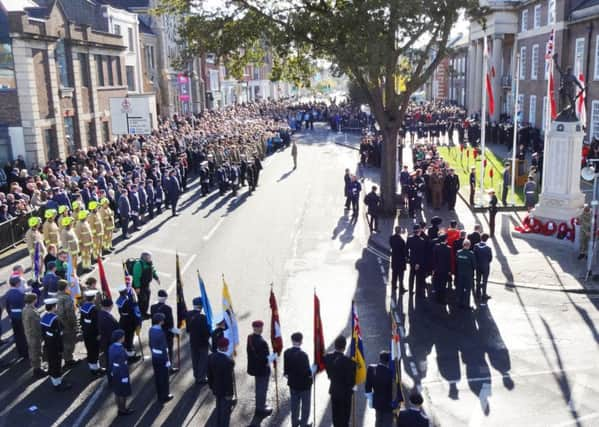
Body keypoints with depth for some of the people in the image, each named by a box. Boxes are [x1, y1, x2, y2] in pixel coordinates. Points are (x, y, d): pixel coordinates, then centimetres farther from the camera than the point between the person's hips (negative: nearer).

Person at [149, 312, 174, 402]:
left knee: (157, 376, 17)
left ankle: (160, 395, 29)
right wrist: (167, 360, -13)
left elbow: (150, 344, 8)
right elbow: (163, 348, -22)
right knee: (164, 377, 8)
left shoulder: (151, 330, -3)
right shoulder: (161, 333, -26)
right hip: (161, 358, -7)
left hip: (154, 357, 7)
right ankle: (164, 396, 19)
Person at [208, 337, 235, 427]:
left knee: (219, 409, 25)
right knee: (226, 411, 12)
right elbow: (229, 379, -25)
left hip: (216, 389, 7)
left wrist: (211, 386, 15)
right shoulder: (228, 361, -31)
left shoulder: (211, 356, -10)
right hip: (225, 390, -7)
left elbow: (209, 374, 2)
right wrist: (229, 394, -13)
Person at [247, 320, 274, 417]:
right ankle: (261, 409, 24)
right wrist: (271, 358, -11)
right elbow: (264, 358, -29)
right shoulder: (262, 342, -31)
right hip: (262, 369, -8)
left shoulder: (250, 338, -6)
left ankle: (259, 405, 41)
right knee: (262, 389, 10)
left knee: (258, 387, 25)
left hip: (254, 368, 8)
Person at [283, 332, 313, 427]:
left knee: (294, 404, 22)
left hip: (292, 383, 5)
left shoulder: (287, 352, -12)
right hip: (304, 384, -5)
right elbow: (307, 372, -24)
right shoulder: (303, 355, -28)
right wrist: (313, 371, -4)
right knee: (305, 405, 14)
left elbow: (286, 368, 0)